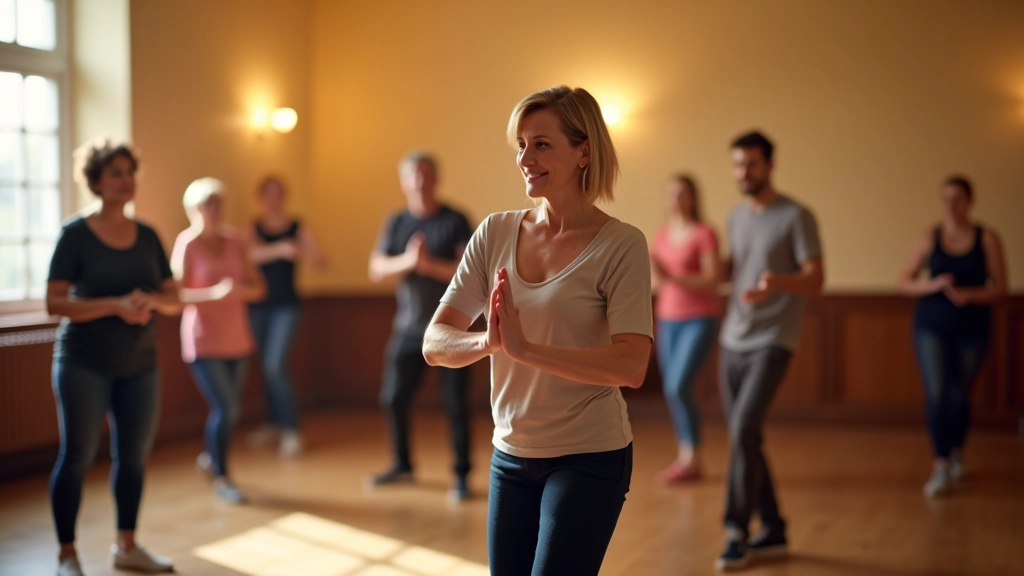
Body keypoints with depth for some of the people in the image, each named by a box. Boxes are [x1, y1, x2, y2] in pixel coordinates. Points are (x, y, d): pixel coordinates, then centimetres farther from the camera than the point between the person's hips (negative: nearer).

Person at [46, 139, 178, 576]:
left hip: (139, 364, 5)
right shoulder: (75, 235, -7)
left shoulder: (147, 237, 7)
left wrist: (151, 300, -16)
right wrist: (116, 305, -26)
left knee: (134, 455, 7)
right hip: (84, 364, -5)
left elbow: (174, 301, 7)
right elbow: (55, 303, -15)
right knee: (77, 456, -1)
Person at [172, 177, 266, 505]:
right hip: (203, 342, -5)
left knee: (229, 407, 11)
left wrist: (243, 290, -17)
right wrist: (214, 293, -28)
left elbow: (259, 287, 5)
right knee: (225, 408, -11)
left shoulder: (233, 240, 4)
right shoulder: (187, 244, -10)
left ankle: (208, 456, 39)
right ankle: (221, 478, 6)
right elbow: (176, 296, -15)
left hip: (237, 340, 5)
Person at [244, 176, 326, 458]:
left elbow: (322, 263, -7)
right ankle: (274, 424, 24)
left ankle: (292, 430, -9)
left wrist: (303, 253, -28)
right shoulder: (253, 229, 3)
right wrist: (280, 250, -36)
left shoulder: (298, 229, 1)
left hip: (285, 307, -3)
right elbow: (251, 254, -18)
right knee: (266, 368, 9)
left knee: (275, 366, -15)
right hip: (257, 306, 3)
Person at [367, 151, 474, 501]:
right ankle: (402, 465, 27)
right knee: (394, 398, 8)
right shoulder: (396, 223, 6)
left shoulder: (455, 221, -5)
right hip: (409, 326, 4)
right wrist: (407, 261, -21)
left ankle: (462, 476, 8)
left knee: (455, 404, -2)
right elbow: (377, 271, -3)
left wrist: (430, 264, -22)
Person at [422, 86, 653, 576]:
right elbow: (435, 344, -3)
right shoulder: (496, 233, 1)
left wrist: (525, 348, -28)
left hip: (589, 459, -5)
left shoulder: (620, 245, -12)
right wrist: (486, 342, -24)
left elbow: (631, 367, -22)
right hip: (511, 456, 5)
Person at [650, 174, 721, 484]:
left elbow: (712, 281, -15)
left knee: (678, 387, -16)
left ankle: (692, 459, -5)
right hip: (667, 319, 6)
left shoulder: (704, 234, -9)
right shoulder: (662, 234, 9)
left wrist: (671, 276, -23)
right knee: (671, 391, 5)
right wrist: (655, 273, -8)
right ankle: (684, 456, 16)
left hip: (698, 320, -6)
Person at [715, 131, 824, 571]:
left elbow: (816, 280, -12)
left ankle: (737, 533, -10)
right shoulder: (736, 217, 13)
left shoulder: (796, 217, -7)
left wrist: (776, 282, -31)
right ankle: (772, 529, 20)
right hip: (733, 341, 7)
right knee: (743, 437, 8)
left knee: (743, 430, -18)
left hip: (771, 342, -7)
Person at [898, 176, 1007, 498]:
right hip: (932, 327, 0)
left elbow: (1000, 288, -5)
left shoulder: (987, 239, -3)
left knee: (959, 396, 11)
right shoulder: (929, 239, 0)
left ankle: (957, 453, 38)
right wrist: (933, 285, -17)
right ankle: (942, 470, -12)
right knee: (936, 395, -13)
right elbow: (904, 282, 2)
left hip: (972, 329, 0)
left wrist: (969, 295, -22)